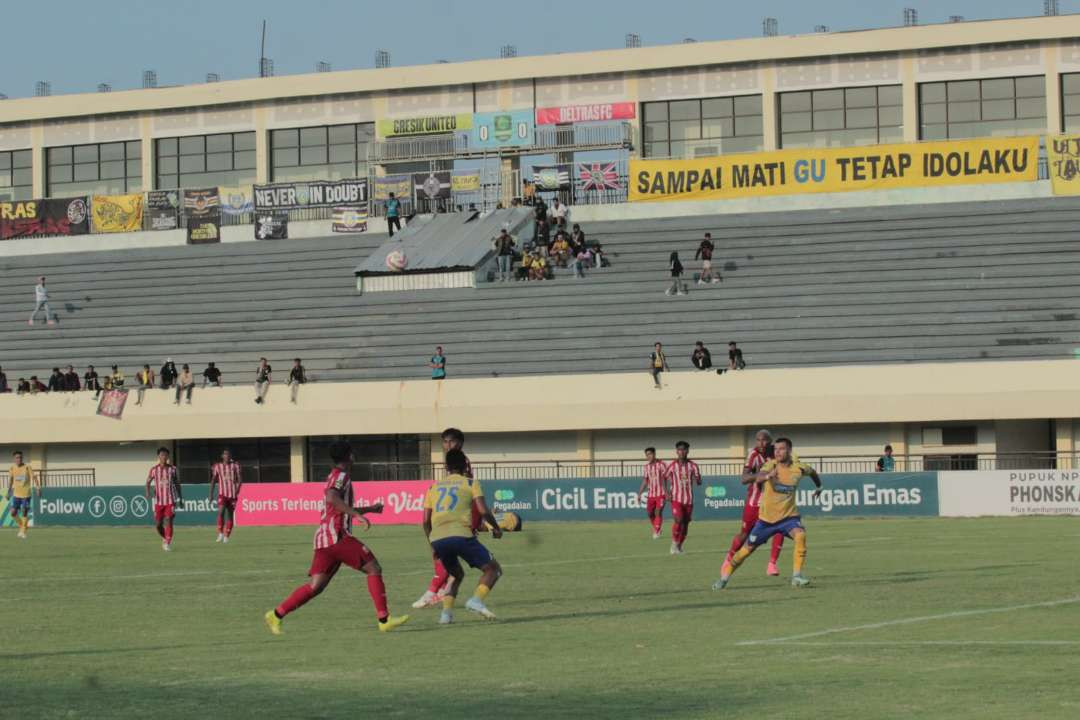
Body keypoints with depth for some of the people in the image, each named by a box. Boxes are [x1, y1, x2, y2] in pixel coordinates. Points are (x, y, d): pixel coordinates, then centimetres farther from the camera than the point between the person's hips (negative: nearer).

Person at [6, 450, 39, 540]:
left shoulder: (27, 467, -9)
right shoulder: (12, 468, 1)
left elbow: (33, 478, -9)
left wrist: (38, 489, -18)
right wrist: (9, 491, 15)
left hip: (26, 494, -3)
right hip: (16, 494, 3)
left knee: (24, 512, -2)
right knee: (13, 513, -5)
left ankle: (23, 531, 13)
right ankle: (21, 525, 21)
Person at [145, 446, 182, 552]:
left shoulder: (172, 469, 3)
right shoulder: (154, 470, 2)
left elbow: (177, 484, 11)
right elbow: (148, 482, 8)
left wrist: (180, 499, 12)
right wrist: (148, 492, -13)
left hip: (170, 500, -1)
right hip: (158, 500, 1)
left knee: (168, 521, -14)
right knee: (158, 524, 4)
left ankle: (168, 543, -12)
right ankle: (164, 538, 32)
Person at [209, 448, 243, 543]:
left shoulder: (235, 466, 4)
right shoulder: (217, 466, 4)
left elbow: (240, 480, 2)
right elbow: (213, 480, 8)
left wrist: (237, 490, -14)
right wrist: (211, 494, 1)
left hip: (233, 494, 2)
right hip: (222, 493, -1)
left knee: (230, 515, 4)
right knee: (221, 511, -23)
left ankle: (226, 536, 14)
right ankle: (220, 533, -17)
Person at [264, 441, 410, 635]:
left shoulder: (333, 477, 25)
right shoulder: (341, 476, -5)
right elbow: (332, 498, -26)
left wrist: (369, 509, 43)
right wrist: (358, 514, -29)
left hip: (324, 538, 9)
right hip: (337, 535, -9)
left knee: (316, 586, 4)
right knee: (373, 568, -5)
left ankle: (276, 615, -1)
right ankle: (384, 619, -8)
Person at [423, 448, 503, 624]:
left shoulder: (434, 487, 23)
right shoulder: (471, 483, 12)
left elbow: (426, 521, 18)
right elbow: (483, 511, -1)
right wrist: (496, 528, 16)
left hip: (437, 539, 5)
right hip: (460, 535, -4)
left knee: (457, 575, 28)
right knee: (493, 569, 9)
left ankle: (446, 613, 9)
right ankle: (476, 600, -16)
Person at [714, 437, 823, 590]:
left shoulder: (798, 468, -8)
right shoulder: (771, 465, -14)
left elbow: (812, 471, 17)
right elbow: (757, 477, -37)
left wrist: (819, 487, 31)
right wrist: (767, 475, -59)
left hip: (788, 516, 0)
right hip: (767, 518, 0)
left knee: (800, 535, -30)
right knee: (747, 548, 7)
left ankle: (796, 577, -24)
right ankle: (725, 577, 27)